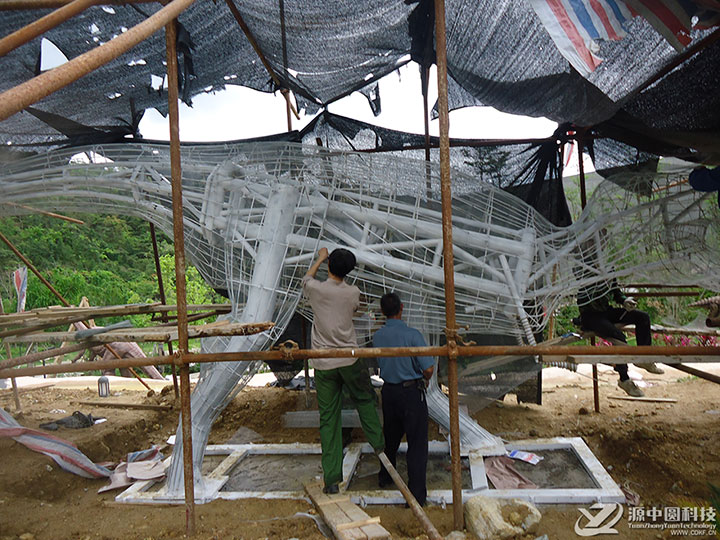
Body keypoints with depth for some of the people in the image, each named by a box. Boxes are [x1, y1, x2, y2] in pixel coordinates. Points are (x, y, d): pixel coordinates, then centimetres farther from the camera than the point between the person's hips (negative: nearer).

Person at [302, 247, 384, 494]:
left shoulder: (316, 289, -7)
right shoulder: (353, 292, -4)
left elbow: (306, 278, 18)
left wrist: (320, 258, 34)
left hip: (323, 364, 0)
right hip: (350, 359, 0)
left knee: (328, 418, 5)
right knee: (364, 400, 24)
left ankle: (331, 479, 9)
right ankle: (378, 443, 34)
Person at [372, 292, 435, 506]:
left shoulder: (377, 336, -2)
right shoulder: (412, 335, -19)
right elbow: (428, 368, -20)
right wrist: (425, 379, 3)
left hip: (388, 390, 5)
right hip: (411, 392, -5)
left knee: (390, 436, 24)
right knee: (417, 442, 4)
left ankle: (385, 477, 42)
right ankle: (417, 494, 8)